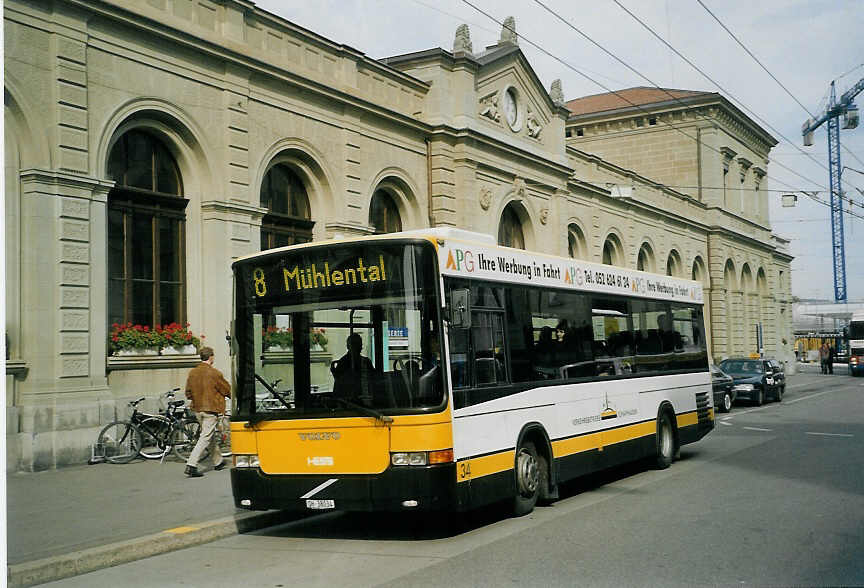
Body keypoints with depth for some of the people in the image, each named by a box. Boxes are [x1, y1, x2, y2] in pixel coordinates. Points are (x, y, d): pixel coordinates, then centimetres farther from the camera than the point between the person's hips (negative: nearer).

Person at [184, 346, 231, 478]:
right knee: (205, 437, -5)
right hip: (211, 409, -7)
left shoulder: (192, 373, 4)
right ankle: (191, 465, -12)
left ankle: (218, 462, 33)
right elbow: (228, 390, -5)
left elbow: (188, 394, 10)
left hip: (198, 409, 7)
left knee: (211, 435, 20)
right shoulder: (214, 373, -14)